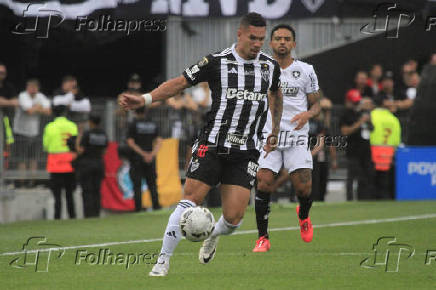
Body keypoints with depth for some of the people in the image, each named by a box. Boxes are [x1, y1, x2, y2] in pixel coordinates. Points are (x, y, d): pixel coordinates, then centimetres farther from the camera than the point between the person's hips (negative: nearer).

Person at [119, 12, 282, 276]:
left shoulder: (271, 66, 8)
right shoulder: (217, 62, -4)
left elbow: (276, 95, 29)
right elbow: (180, 83, -2)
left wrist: (274, 133, 32)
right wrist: (144, 99, -13)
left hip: (246, 153, 2)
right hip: (212, 145, -2)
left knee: (233, 218, -7)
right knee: (190, 200, -13)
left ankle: (214, 235, 30)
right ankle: (163, 261, -3)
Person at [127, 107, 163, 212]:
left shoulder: (133, 125, -3)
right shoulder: (153, 125, 8)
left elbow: (130, 143, -10)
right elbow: (159, 141, 2)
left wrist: (143, 154, -11)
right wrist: (152, 154, -7)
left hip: (137, 159, -3)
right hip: (151, 160, 3)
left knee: (137, 185, -1)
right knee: (152, 183, 8)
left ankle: (138, 208, -7)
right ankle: (156, 206, 1)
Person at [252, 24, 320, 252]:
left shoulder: (305, 71, 4)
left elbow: (316, 104, 10)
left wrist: (307, 115, -11)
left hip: (297, 136, 0)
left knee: (303, 189, -9)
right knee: (263, 184, -14)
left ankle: (303, 216, 27)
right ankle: (263, 237, -1)